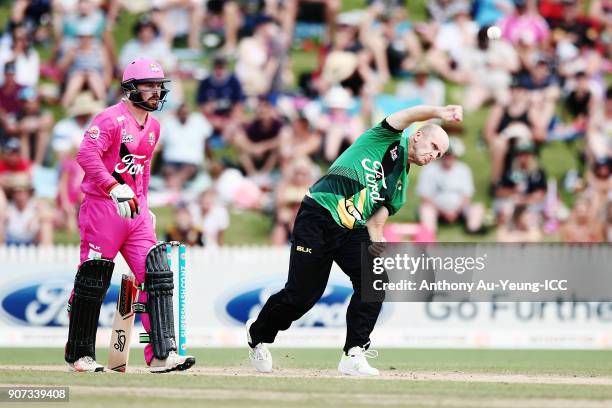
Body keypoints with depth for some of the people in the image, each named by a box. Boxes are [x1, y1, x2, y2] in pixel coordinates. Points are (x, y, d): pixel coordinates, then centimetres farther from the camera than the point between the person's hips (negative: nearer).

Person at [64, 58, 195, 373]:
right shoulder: (111, 119, -12)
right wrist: (114, 188, -32)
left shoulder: (153, 126, 14)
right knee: (93, 281, 0)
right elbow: (86, 154, -25)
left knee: (157, 275, -5)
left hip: (135, 209, 7)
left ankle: (161, 354, -8)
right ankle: (79, 355, 12)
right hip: (102, 206, -7)